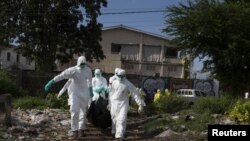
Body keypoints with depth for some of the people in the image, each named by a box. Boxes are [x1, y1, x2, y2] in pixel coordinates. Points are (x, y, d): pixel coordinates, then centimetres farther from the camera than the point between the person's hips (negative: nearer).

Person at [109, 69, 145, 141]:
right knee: (114, 118, 15)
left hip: (123, 103, -3)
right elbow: (111, 93, 10)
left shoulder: (128, 84, -12)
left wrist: (140, 105, -18)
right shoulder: (114, 82, -2)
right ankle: (114, 131, 38)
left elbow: (135, 94, -14)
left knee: (122, 120, -13)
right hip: (114, 103, 3)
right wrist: (110, 103, 16)